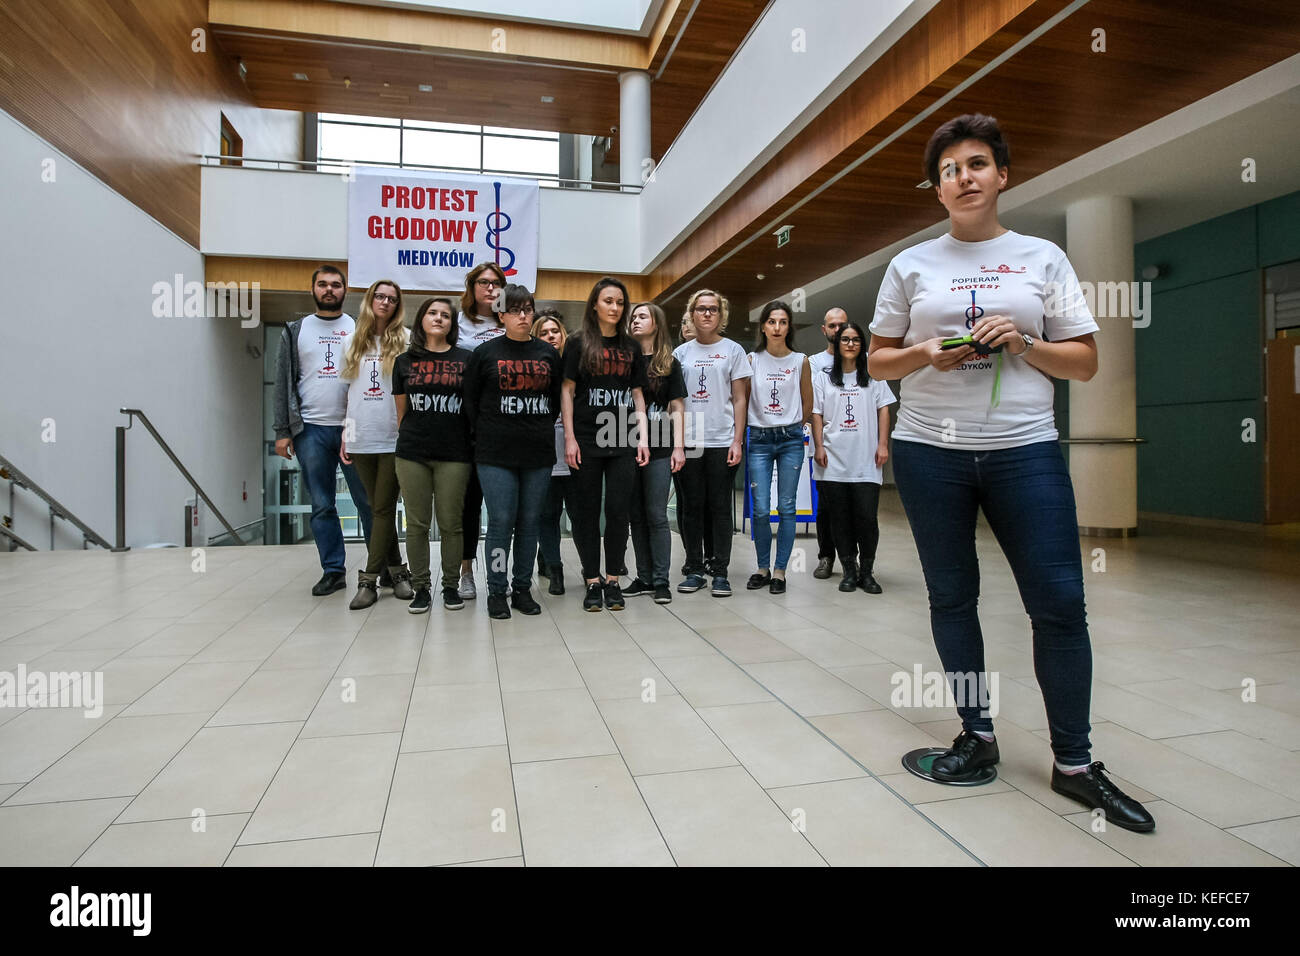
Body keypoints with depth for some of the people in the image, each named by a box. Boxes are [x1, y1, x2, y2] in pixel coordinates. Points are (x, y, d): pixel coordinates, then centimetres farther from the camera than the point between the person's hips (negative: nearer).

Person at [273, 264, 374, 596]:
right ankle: (333, 571, 14)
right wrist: (282, 431, 1)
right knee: (321, 506, 5)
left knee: (369, 502, -1)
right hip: (311, 430, 2)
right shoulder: (295, 331, 12)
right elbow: (283, 383, 9)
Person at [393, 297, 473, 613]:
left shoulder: (466, 360, 6)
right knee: (417, 524, 4)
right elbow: (401, 411, 14)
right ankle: (421, 587, 15)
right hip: (413, 455, 2)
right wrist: (405, 443, 11)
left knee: (451, 524, 3)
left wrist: (477, 447, 3)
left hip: (454, 454, -1)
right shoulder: (405, 361, 11)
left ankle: (451, 586, 16)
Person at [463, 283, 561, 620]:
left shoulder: (548, 354, 11)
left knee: (529, 522, 7)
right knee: (501, 521, -4)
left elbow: (557, 398, 16)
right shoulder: (486, 353, 3)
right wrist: (485, 435, 4)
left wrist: (542, 428, 8)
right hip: (496, 454, -3)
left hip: (539, 453, 3)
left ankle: (522, 589, 18)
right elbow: (470, 399, 6)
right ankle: (497, 592, 9)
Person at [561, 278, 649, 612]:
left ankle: (612, 580, 14)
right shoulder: (579, 343, 4)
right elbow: (567, 391, 1)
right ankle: (592, 581, 13)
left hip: (623, 443, 2)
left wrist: (642, 438, 4)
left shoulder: (631, 347, 12)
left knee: (618, 510, 2)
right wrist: (569, 438, -7)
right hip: (587, 441, -2)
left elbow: (637, 395, 13)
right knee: (587, 512, 2)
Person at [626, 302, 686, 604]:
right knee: (636, 515, 7)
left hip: (658, 448, -3)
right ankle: (644, 578, 16)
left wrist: (678, 446, -5)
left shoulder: (669, 363, 6)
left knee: (656, 515, -3)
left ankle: (661, 581, 3)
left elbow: (676, 408, 5)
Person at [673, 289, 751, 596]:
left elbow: (740, 399, 3)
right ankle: (694, 569, 14)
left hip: (722, 441, -2)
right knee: (693, 507, 5)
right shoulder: (681, 352, 11)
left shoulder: (733, 350, 6)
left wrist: (737, 441, -5)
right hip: (688, 441, 2)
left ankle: (720, 571, 8)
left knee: (720, 507, 1)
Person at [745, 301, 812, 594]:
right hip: (759, 440, 0)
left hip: (790, 440, 0)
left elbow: (807, 403, 14)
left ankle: (780, 570, 10)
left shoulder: (800, 361, 4)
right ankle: (763, 568, 15)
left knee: (786, 507, 1)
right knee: (760, 509, -1)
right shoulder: (752, 359, 3)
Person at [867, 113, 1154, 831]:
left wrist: (1023, 345, -11)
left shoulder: (1042, 258, 8)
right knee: (952, 597, 7)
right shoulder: (911, 265, 9)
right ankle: (978, 735, 24)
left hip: (1025, 449, 0)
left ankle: (1073, 763, 12)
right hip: (929, 450, 1)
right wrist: (926, 354, -10)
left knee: (1060, 602, -4)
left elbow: (1086, 362, 7)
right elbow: (877, 362, 9)